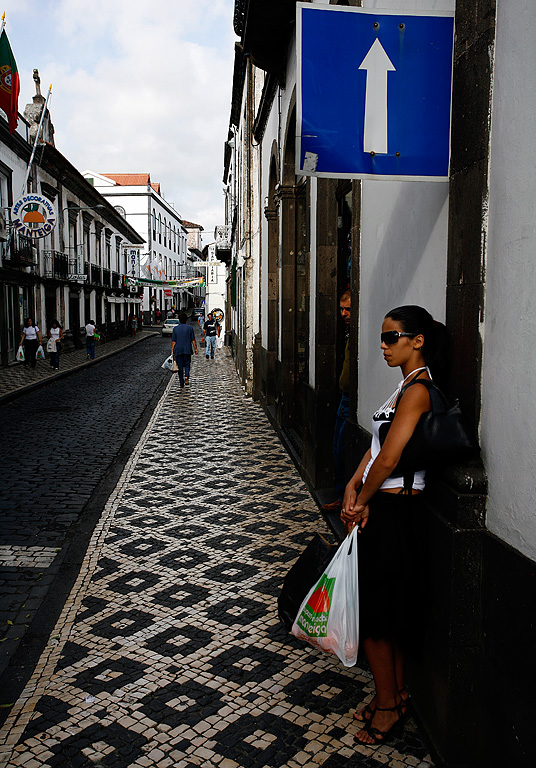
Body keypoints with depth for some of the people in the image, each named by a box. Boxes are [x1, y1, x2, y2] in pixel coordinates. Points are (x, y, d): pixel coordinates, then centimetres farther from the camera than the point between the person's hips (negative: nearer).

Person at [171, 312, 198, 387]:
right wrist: (195, 348, 9)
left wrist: (172, 350, 5)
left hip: (178, 350, 0)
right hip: (187, 350, 0)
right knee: (187, 364, 13)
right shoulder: (190, 328, -2)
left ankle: (181, 383, 9)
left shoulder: (175, 328, -1)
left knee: (180, 366, 6)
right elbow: (193, 340, 0)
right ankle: (186, 376, -15)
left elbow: (173, 341, -1)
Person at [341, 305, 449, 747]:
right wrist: (354, 486, -1)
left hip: (393, 511, -9)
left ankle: (388, 705, 20)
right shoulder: (408, 386, 12)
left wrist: (361, 502, -9)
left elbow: (388, 459, -22)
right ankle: (396, 695, 34)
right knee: (391, 610, 19)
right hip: (386, 508, 9)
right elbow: (377, 444, 10)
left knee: (371, 613, 3)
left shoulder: (418, 391, -19)